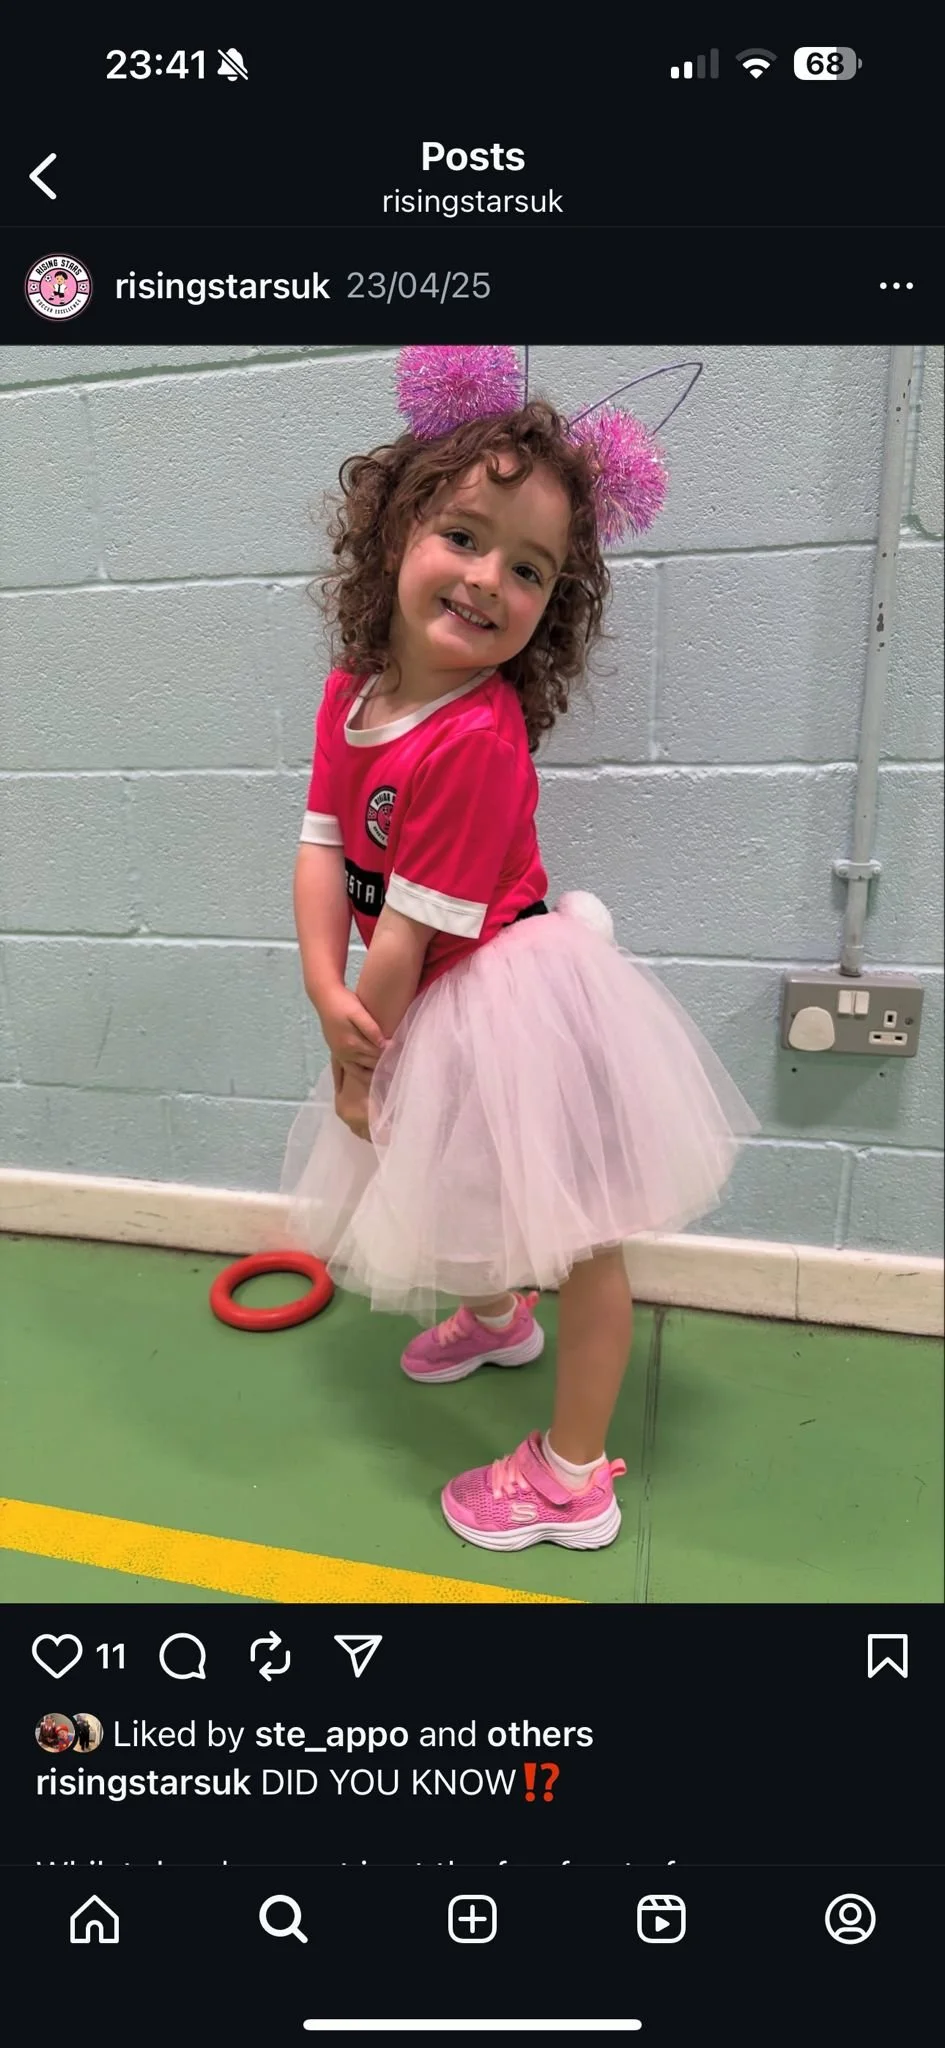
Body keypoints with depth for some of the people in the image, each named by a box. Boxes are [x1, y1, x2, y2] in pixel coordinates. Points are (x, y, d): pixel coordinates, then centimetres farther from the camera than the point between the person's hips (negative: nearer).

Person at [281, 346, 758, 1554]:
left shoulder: (477, 741, -27)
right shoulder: (351, 690, -1)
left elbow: (416, 929, -24)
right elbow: (323, 851, -4)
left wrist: (357, 1062, -12)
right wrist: (327, 994, -18)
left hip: (512, 1008, -9)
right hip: (444, 1012, 9)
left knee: (574, 1239, 7)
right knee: (478, 1192, 31)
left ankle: (573, 1478, 27)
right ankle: (497, 1316, 63)